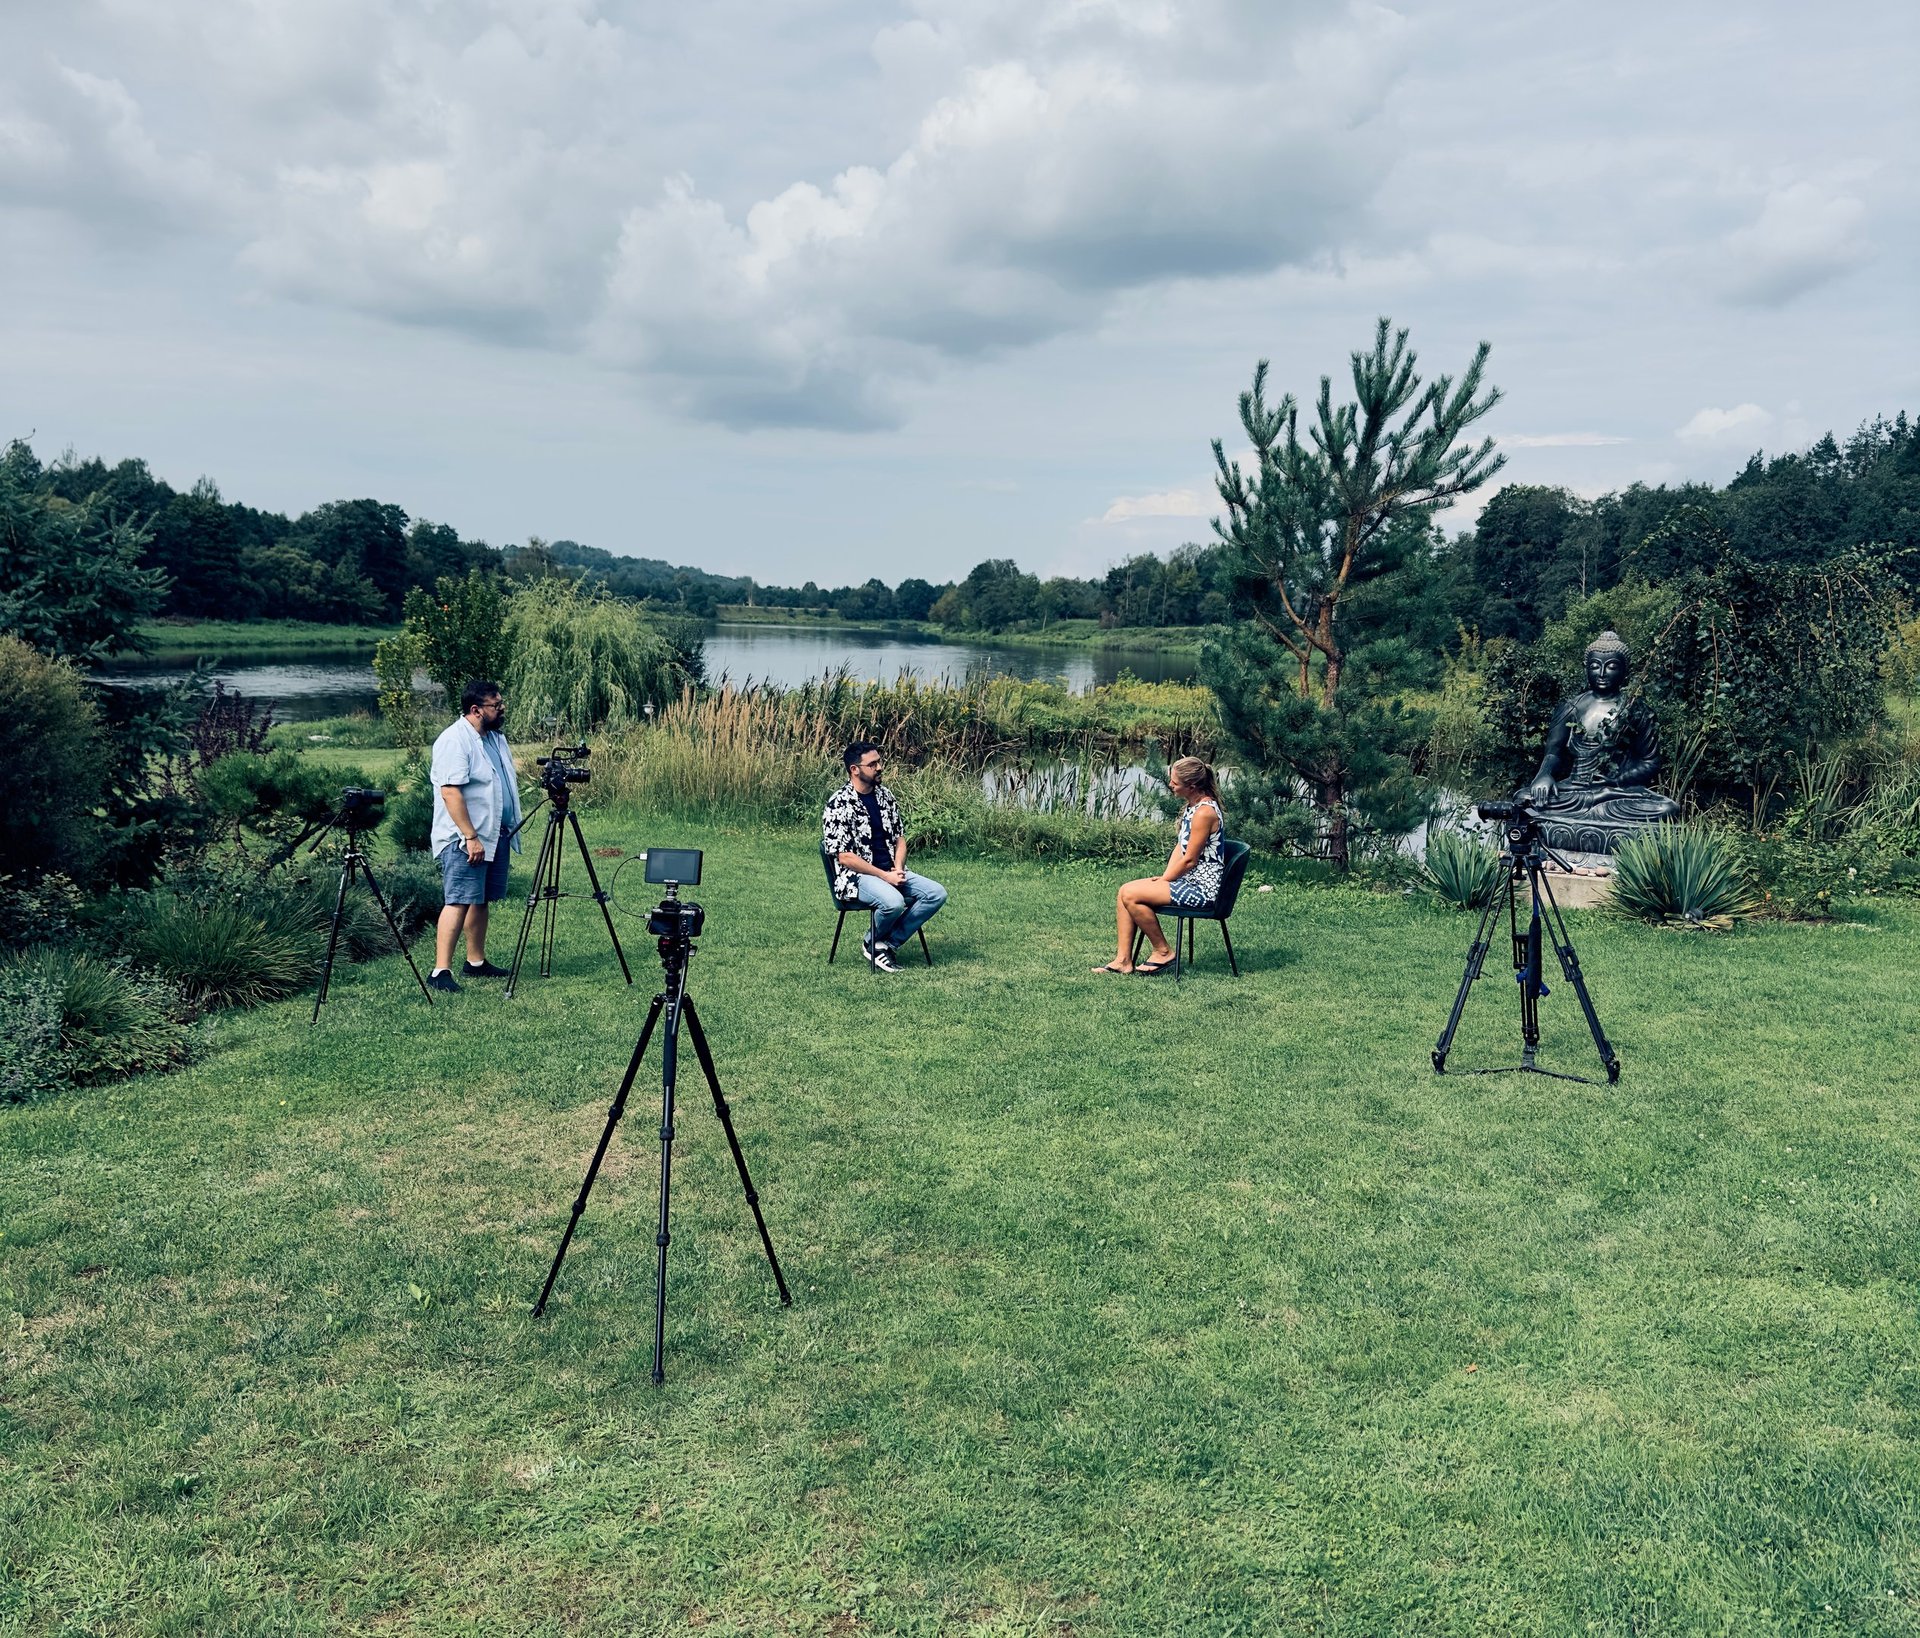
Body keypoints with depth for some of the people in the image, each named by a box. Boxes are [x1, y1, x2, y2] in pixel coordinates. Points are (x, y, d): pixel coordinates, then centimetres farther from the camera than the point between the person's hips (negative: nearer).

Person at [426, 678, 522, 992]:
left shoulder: (496, 737, 14)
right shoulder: (454, 741, -16)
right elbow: (450, 792, -23)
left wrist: (510, 831, 22)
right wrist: (470, 837, -25)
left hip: (496, 835, 9)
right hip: (465, 840, -9)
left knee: (482, 900, 14)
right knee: (459, 902, -12)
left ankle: (476, 962, 23)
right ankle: (440, 971, -13)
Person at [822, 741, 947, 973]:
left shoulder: (885, 795, 8)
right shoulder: (838, 805, -14)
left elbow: (899, 837, 15)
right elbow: (844, 857, -17)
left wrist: (898, 869, -5)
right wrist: (885, 876, -18)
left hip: (891, 870, 7)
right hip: (856, 875, -7)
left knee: (937, 893, -13)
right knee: (894, 902, -35)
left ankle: (887, 944, -7)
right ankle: (872, 942, -2)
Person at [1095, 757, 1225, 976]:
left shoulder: (1205, 812, -21)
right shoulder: (1192, 806, 11)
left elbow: (1189, 860, -19)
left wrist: (1164, 880, -7)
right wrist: (1164, 877, 4)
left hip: (1202, 888, -10)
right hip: (1188, 880, 10)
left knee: (1130, 895, -18)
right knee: (1125, 892, 0)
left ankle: (1163, 952, -3)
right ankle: (1123, 960, -1)